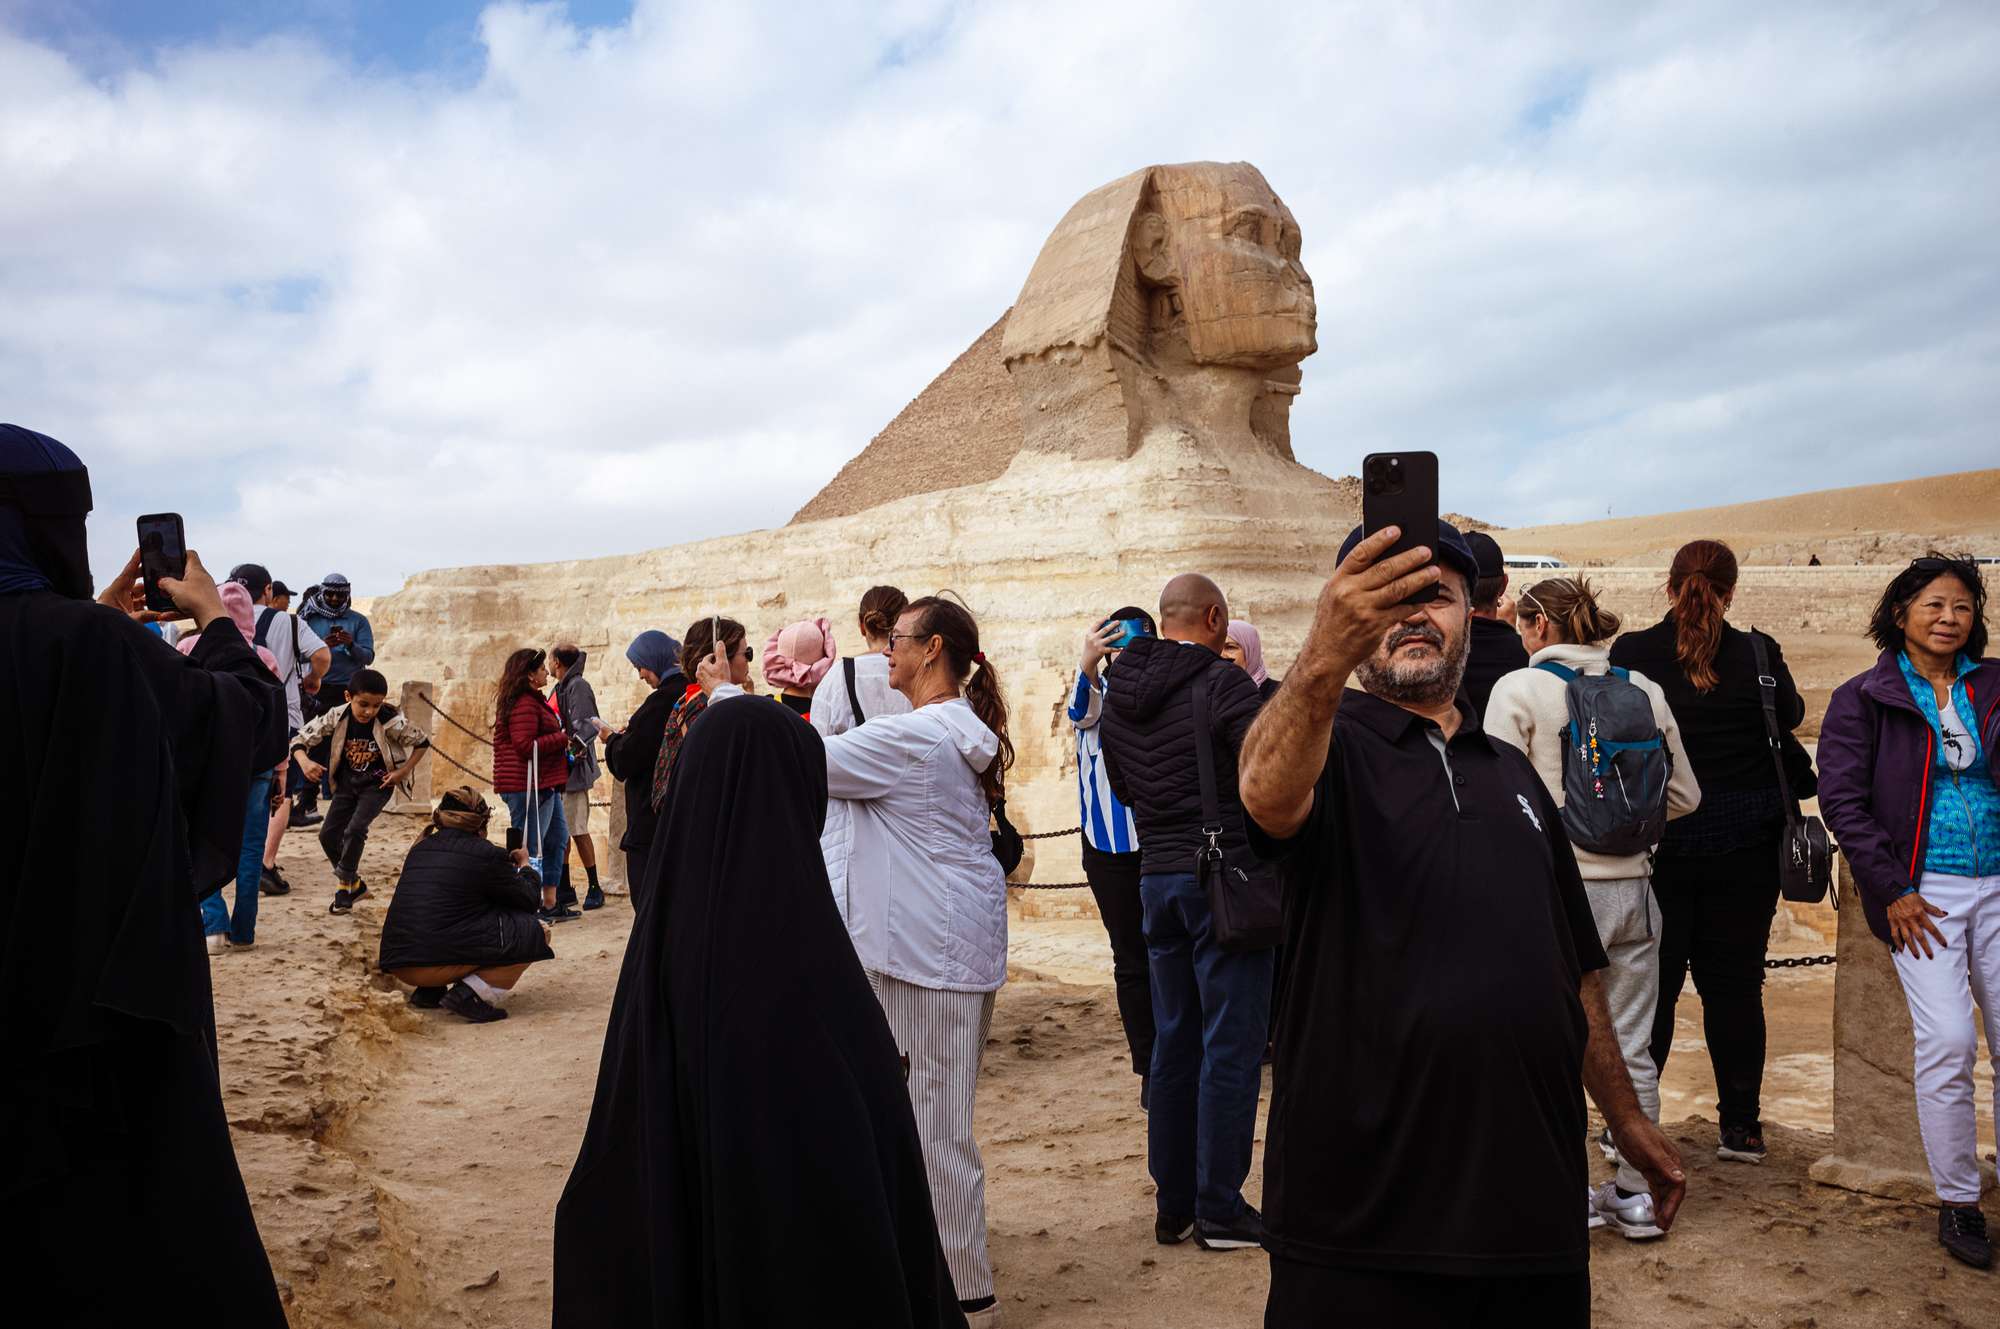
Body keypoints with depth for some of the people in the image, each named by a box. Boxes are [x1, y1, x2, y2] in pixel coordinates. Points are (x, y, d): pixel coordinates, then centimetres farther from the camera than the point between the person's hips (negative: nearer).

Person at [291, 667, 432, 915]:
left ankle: (344, 884, 2)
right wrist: (304, 761, -31)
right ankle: (355, 884, 21)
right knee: (328, 834, 2)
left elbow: (422, 741, -10)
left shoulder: (391, 722, -24)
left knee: (355, 830, -20)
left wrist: (403, 771, -14)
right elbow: (301, 739, -11)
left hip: (377, 784, -4)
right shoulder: (337, 717, -16)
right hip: (347, 783, 5)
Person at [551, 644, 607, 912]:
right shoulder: (560, 688, 18)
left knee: (577, 831, -5)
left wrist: (577, 742, -34)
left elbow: (587, 724, -21)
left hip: (574, 769, -9)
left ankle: (594, 887, 4)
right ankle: (564, 889, 19)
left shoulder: (578, 686, -10)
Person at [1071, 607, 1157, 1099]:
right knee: (1131, 960, 6)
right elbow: (1083, 711, -22)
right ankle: (1149, 1068, 15)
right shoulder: (1097, 691, 2)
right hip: (1111, 847, 0)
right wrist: (1087, 665, -44)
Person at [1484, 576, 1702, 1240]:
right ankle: (1637, 1195, 22)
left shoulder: (1520, 689, -8)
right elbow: (1684, 795, 11)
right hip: (1633, 887, 5)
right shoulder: (1644, 689, 6)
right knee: (1630, 1047, 13)